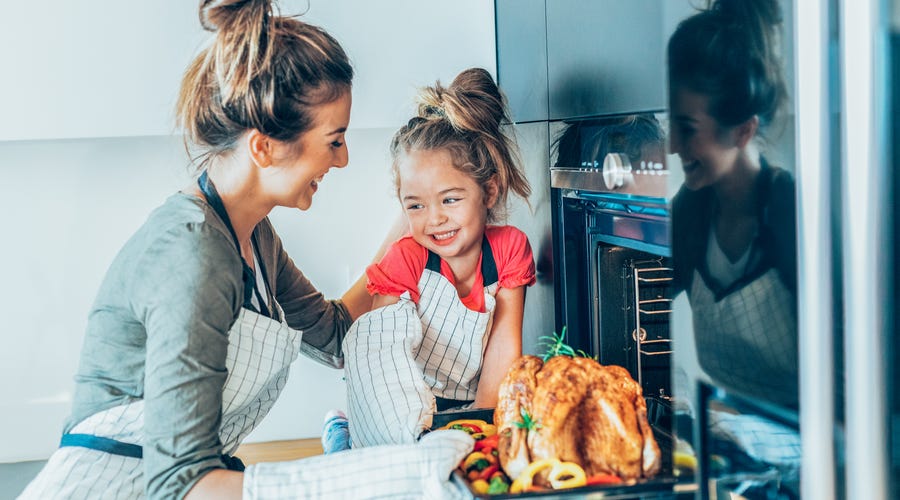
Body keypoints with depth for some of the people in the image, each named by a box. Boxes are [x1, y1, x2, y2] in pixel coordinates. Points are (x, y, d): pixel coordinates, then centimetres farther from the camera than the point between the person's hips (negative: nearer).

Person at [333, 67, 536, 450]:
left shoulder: (510, 248, -5)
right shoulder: (407, 258, -10)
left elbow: (505, 343, -7)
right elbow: (376, 347, -15)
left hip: (470, 408, 3)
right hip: (405, 409, -3)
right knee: (387, 324, -27)